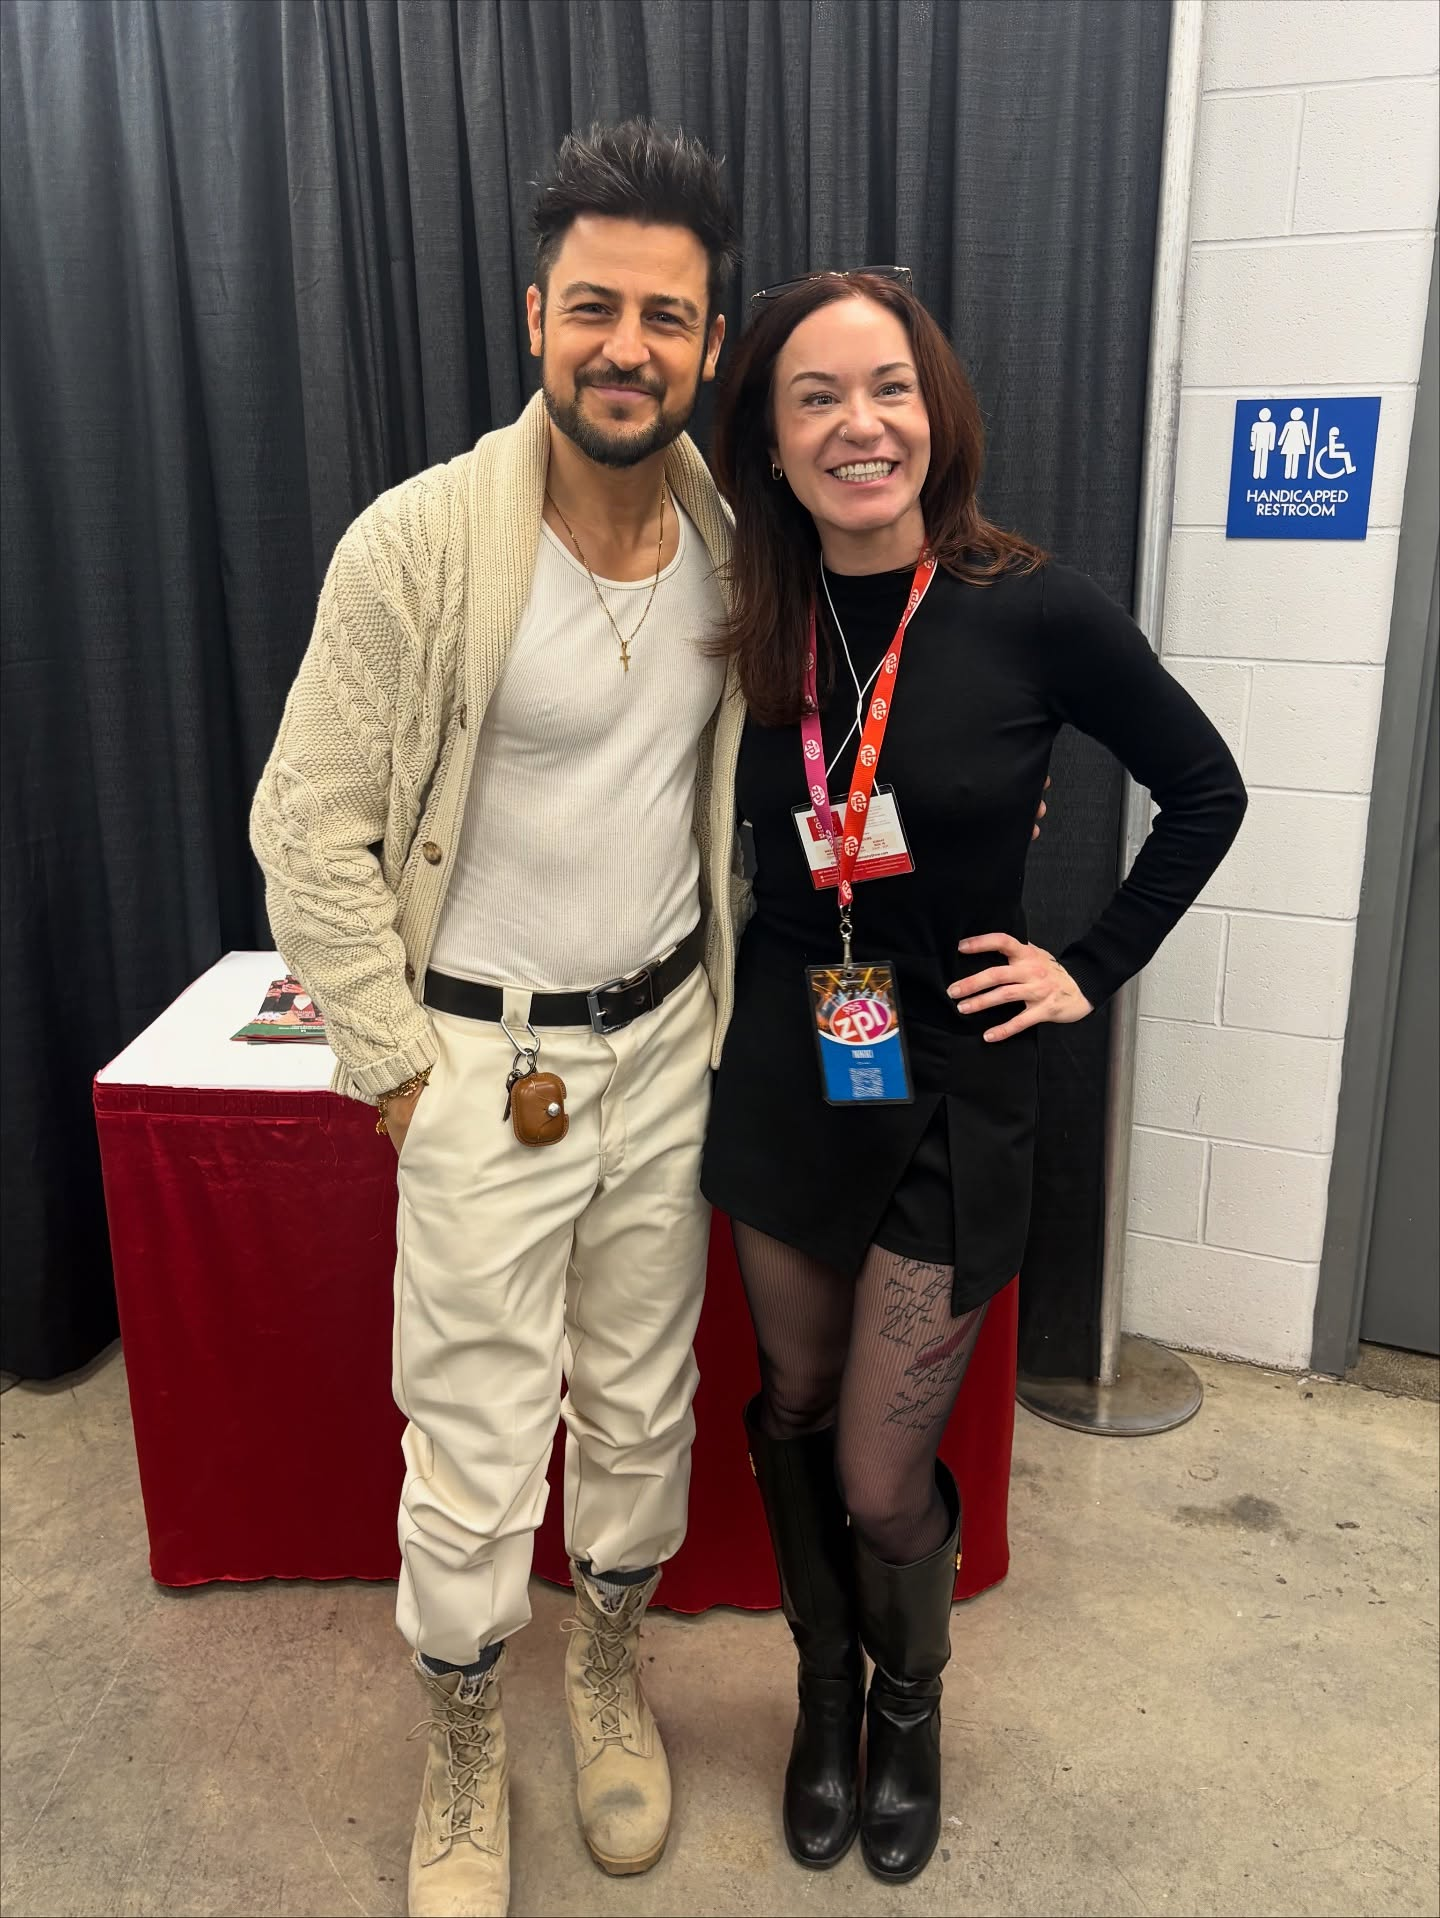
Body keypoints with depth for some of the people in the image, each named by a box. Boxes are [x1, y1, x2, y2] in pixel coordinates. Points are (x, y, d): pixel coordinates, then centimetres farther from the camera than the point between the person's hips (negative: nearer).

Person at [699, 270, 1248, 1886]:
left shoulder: (1033, 611, -13)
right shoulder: (754, 629, -2)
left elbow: (1205, 793, 0)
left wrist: (1093, 969, -4)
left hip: (950, 1096, -3)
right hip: (781, 1073, 4)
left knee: (883, 1480, 2)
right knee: (793, 1414, 16)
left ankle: (910, 1706, 36)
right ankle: (825, 1691, 43)